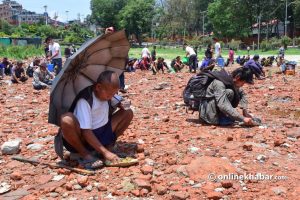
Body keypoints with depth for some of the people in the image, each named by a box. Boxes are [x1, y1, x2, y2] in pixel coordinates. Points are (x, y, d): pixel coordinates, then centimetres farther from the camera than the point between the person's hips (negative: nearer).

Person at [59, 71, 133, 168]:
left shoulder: (107, 95, -2)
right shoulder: (85, 101, -22)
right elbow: (86, 132, -26)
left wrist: (121, 104, -5)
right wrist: (105, 152, -30)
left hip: (101, 135, 7)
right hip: (82, 139, -6)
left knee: (128, 113, -2)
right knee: (67, 120, -40)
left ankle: (109, 146, -2)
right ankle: (85, 154, -17)